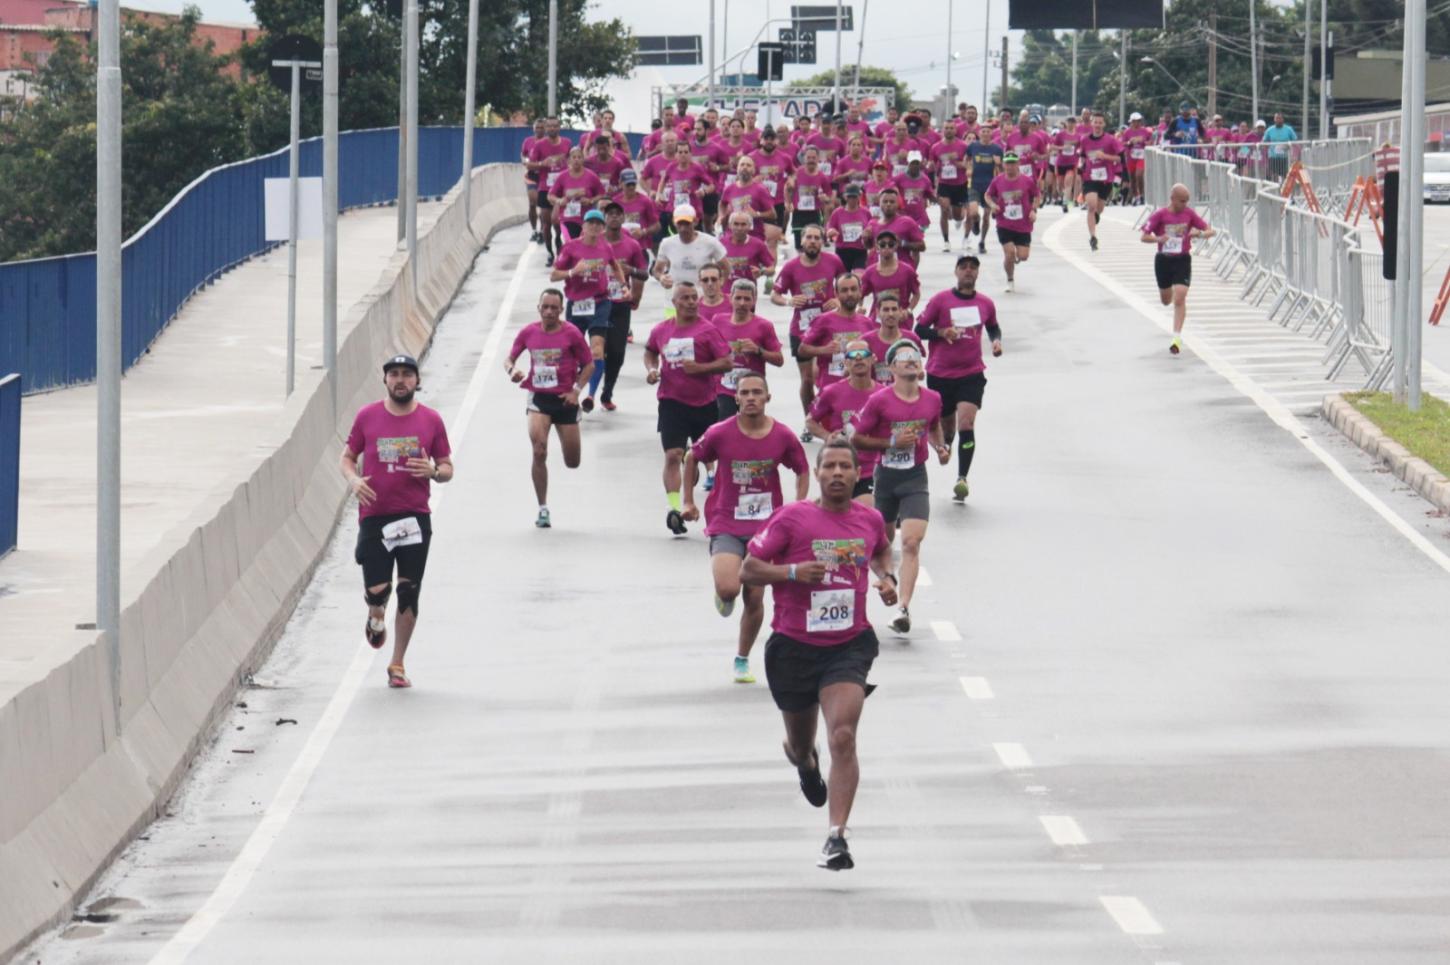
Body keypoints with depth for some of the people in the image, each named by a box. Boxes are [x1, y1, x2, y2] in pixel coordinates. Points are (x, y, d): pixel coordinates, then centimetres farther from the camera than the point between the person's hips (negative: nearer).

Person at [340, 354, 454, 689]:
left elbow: (447, 468, 10)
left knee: (409, 592, 0)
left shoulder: (430, 420, 3)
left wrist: (434, 472, -13)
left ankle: (397, 665, 14)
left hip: (415, 518, 1)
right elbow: (348, 457, 11)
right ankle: (376, 617, 31)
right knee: (377, 591, -8)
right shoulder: (367, 416, 2)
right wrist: (354, 480, -10)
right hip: (374, 515, -1)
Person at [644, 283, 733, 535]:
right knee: (673, 455, -14)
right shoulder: (661, 330, 3)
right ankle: (674, 508, -20)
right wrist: (651, 369, 3)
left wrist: (700, 368, -21)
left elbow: (727, 362, -10)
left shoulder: (707, 330, -6)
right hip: (672, 402, 0)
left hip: (704, 403, 0)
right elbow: (650, 352, 23)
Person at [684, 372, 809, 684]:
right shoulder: (720, 434, -9)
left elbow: (802, 471, 10)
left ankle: (742, 659, 24)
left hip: (766, 527, 2)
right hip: (726, 526, -2)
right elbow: (692, 458, 9)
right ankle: (724, 596, 16)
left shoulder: (783, 437, -6)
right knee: (728, 589, -23)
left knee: (754, 598, 4)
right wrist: (689, 502, 8)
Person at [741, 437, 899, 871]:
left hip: (850, 644, 0)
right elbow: (748, 570, -6)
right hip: (794, 646, 0)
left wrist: (887, 577, 6)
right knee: (800, 743, 18)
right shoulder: (792, 518, -9)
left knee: (842, 738, -20)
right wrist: (793, 571, -22)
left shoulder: (870, 519, 3)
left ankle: (837, 837, -21)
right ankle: (803, 759, 59)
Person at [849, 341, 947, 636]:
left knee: (911, 543, -15)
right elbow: (857, 439, -5)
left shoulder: (932, 399, 2)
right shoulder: (879, 400, -9)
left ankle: (904, 608, -21)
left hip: (915, 478, 1)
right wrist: (892, 442, -17)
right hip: (885, 476, -1)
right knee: (883, 540, 13)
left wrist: (940, 447, 4)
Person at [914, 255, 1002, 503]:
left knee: (966, 422, -18)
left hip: (972, 373, 0)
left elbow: (993, 327, 24)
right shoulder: (940, 300, -4)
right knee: (945, 427, 10)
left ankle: (962, 479, -20)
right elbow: (919, 329, -3)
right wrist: (943, 333, -19)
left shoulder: (985, 304, 5)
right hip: (940, 373, 0)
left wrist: (996, 340, 3)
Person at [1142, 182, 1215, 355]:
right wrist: (1158, 239, -29)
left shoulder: (1189, 214, -4)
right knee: (1166, 300, 15)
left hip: (1182, 261, -1)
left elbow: (1210, 231, 0)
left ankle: (1177, 337, -15)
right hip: (1163, 261, 1)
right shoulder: (1159, 215, -8)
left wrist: (1200, 233, -23)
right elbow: (1144, 237, -9)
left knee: (1179, 298, -15)